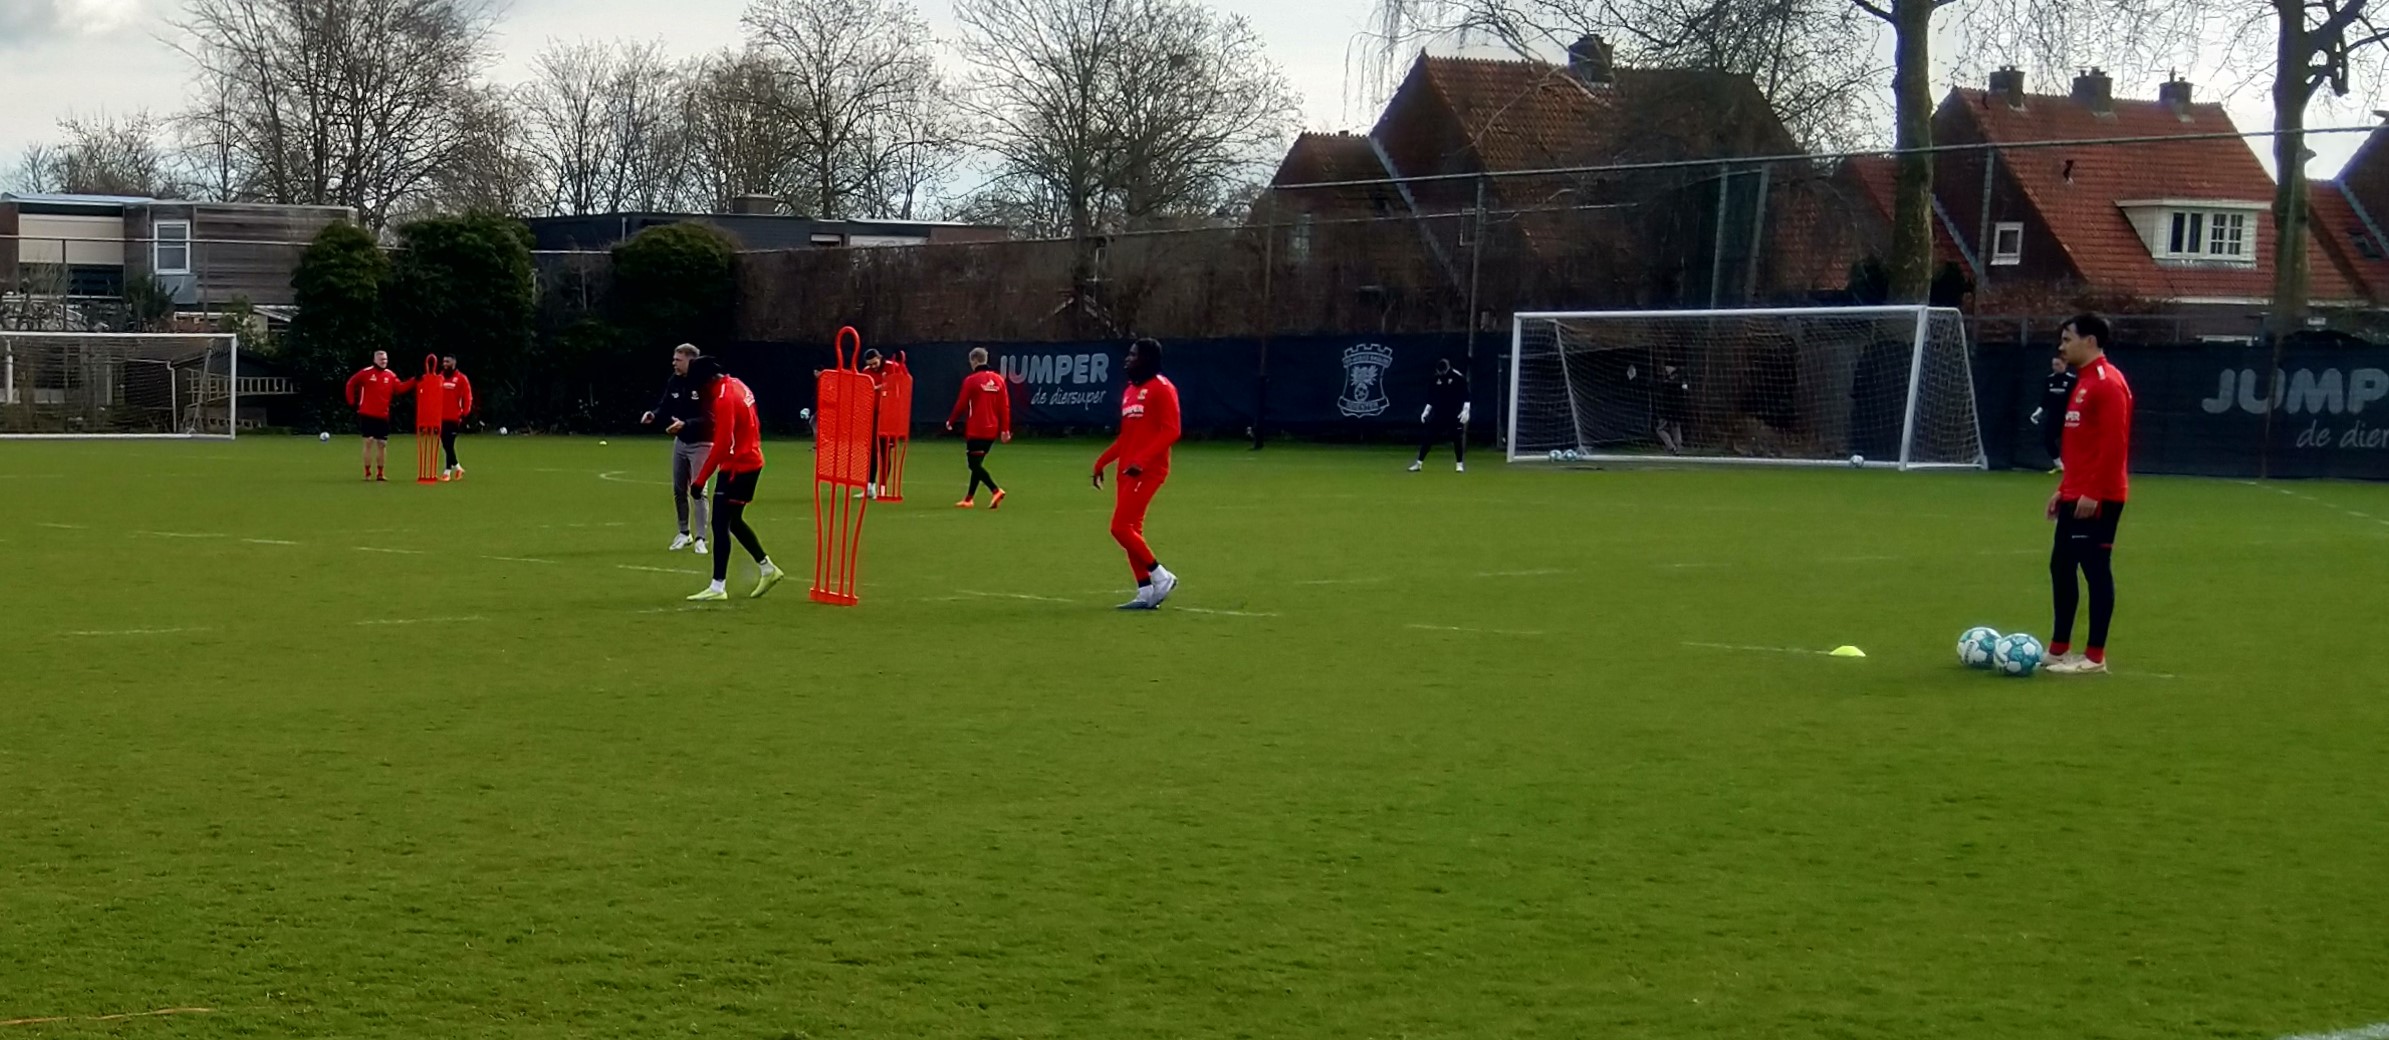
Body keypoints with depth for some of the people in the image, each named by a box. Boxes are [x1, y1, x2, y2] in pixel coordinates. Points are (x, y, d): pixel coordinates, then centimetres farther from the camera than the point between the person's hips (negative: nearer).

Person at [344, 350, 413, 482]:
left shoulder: (390, 375, 6)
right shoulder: (366, 373, -4)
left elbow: (400, 388, -1)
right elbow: (351, 384, 3)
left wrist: (413, 382, -13)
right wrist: (352, 402, 2)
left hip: (383, 416, 4)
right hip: (367, 415, -4)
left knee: (382, 443, 6)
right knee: (369, 441, -5)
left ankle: (380, 473, 16)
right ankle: (368, 473, 2)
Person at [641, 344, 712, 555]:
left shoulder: (704, 384, -21)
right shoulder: (674, 381, 0)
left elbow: (710, 418, -25)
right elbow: (666, 406, 6)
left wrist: (685, 424, -36)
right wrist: (653, 414, -15)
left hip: (700, 444, -7)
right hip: (680, 442, 7)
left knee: (698, 490, -8)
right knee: (679, 489, 12)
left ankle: (701, 538, -1)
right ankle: (684, 534, 25)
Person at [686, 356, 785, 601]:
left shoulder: (724, 399, -21)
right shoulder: (737, 386, 7)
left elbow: (721, 445, -25)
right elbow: (754, 425, 17)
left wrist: (700, 480, -22)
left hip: (737, 467, -10)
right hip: (751, 461, 10)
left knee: (720, 524, -6)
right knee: (734, 521, 19)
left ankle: (718, 587, -5)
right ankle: (767, 569, 27)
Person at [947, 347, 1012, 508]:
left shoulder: (971, 380, -10)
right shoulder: (998, 379, 5)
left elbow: (961, 404, -5)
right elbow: (1005, 406, 3)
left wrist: (950, 422, 10)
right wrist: (1005, 429, 7)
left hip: (976, 430, -6)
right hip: (992, 430, 6)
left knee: (974, 464, -4)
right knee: (977, 464, 16)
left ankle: (995, 491, -21)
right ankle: (969, 499, 21)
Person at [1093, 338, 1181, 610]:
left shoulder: (1161, 388, -9)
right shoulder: (1130, 391, 17)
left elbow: (1171, 431, -16)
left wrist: (1141, 460, -25)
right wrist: (1102, 463, 18)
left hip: (1147, 470, -9)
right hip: (1128, 470, 9)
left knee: (1121, 527, -13)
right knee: (1131, 530, 7)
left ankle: (1161, 577, -2)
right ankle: (1146, 593, 11)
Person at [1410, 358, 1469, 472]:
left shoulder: (1458, 377, -10)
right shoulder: (1436, 379, 2)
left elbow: (1466, 396, -9)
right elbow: (1431, 398, 11)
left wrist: (1465, 410, -18)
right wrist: (1426, 411, 4)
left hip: (1455, 414, -3)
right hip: (1438, 413, 3)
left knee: (1457, 438, 0)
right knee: (1427, 436, -1)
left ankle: (1460, 464, 15)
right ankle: (1419, 463, 5)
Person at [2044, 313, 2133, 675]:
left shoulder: (2108, 383, -14)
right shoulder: (2084, 382, 17)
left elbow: (2114, 443, -21)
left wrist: (2093, 493, -23)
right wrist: (2063, 489, 21)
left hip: (2098, 498, -10)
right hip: (2076, 495, 10)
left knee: (2096, 568, -6)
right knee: (2061, 566, 13)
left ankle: (2094, 657, -2)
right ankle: (2059, 649, 21)